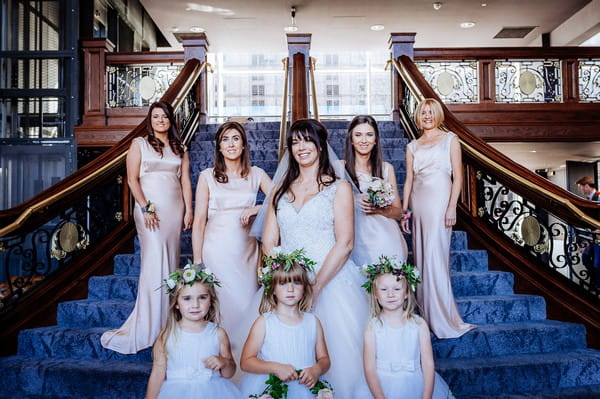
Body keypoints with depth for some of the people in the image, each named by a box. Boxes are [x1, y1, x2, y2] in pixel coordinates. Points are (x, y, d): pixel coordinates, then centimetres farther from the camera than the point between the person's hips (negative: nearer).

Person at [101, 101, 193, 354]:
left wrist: (189, 210, 1)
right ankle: (149, 325, -1)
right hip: (150, 208, -4)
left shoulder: (179, 148, 15)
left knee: (171, 261, 5)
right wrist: (146, 207, -12)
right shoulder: (139, 144, 5)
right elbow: (132, 179, -2)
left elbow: (185, 181, 11)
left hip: (175, 209, 4)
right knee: (155, 261, -9)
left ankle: (168, 319, 14)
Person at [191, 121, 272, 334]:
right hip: (217, 250, -2)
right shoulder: (207, 176, 0)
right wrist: (197, 261, -4)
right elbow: (199, 221, -1)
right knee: (224, 304, -3)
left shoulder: (256, 174, 6)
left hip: (247, 248, 2)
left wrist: (256, 209, -13)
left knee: (248, 303, 5)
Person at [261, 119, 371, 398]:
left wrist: (316, 286, -16)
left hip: (330, 281, -3)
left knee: (334, 356, -7)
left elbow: (344, 244, -6)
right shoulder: (281, 190, 15)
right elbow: (268, 243, 8)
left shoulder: (339, 188, 4)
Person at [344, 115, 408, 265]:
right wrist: (354, 205, -14)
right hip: (357, 238, -2)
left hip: (385, 239, 2)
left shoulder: (386, 168, 9)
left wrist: (379, 209, -8)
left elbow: (398, 213, 10)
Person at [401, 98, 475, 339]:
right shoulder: (412, 146, 16)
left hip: (439, 201, -4)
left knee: (435, 256, -10)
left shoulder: (450, 139, 6)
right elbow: (409, 180, 14)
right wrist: (404, 211, 8)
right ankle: (425, 316, 13)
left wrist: (452, 207, -10)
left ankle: (442, 319, -1)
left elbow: (457, 176, 0)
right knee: (421, 256, 4)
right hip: (418, 202, 4)